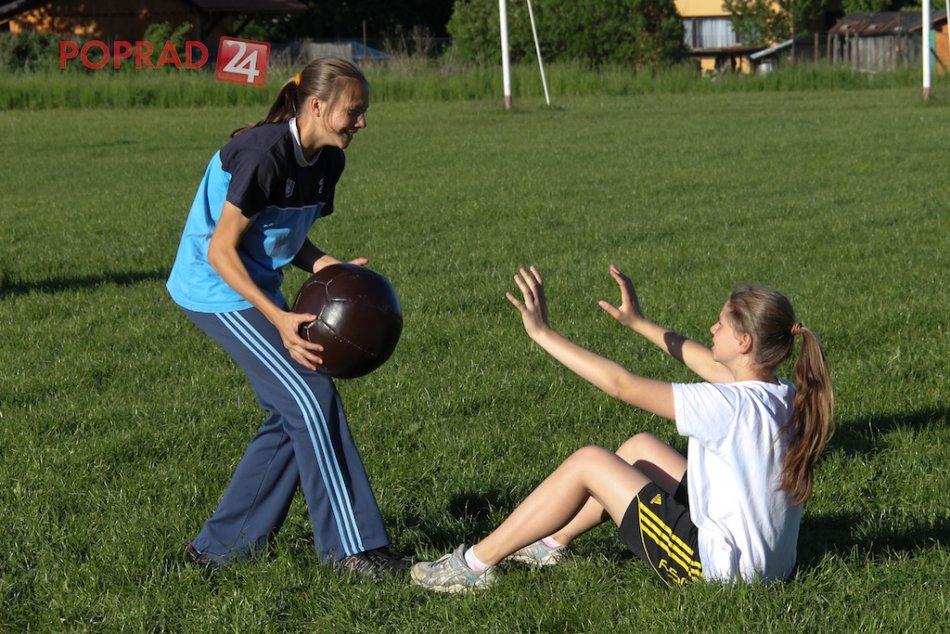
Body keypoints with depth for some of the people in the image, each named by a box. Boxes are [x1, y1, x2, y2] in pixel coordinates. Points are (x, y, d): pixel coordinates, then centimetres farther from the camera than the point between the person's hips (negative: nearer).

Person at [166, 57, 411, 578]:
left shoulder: (325, 160, 3)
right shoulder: (264, 154, -24)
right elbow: (222, 251, -22)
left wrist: (331, 268, -7)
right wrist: (280, 319, -29)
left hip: (255, 289, 10)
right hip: (218, 289, -10)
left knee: (290, 413, 9)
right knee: (312, 400, -12)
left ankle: (220, 546, 18)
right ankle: (351, 547, -6)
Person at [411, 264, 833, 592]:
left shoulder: (729, 406, -24)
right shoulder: (789, 398, -1)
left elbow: (620, 385, -20)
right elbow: (709, 363, 18)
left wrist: (542, 333, -12)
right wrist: (638, 323, 24)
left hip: (716, 565, -8)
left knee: (587, 463, -1)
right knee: (641, 447, 19)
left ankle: (476, 564, 10)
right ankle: (552, 543, 32)